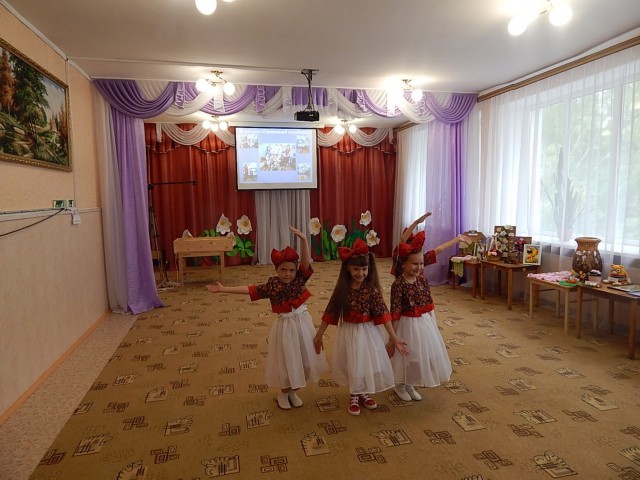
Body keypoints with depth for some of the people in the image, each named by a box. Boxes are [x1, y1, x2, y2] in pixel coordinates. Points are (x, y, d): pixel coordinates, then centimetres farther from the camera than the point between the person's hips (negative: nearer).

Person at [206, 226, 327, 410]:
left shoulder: (300, 278, -7)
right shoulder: (272, 285, -9)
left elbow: (306, 261, -21)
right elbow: (250, 290, -9)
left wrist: (303, 240, -37)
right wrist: (224, 289, -11)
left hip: (302, 322, 2)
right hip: (285, 325, -2)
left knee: (302, 357, 13)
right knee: (286, 360, 9)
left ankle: (293, 391, 34)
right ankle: (284, 393, 33)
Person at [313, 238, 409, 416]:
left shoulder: (371, 288, -14)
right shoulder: (342, 288, -11)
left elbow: (382, 313, -13)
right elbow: (330, 312, -5)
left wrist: (394, 337, -12)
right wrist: (319, 335, 1)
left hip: (368, 332, 0)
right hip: (348, 332, 1)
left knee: (368, 363, 13)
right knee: (352, 365, 13)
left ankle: (363, 393, 39)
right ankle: (354, 395, 36)